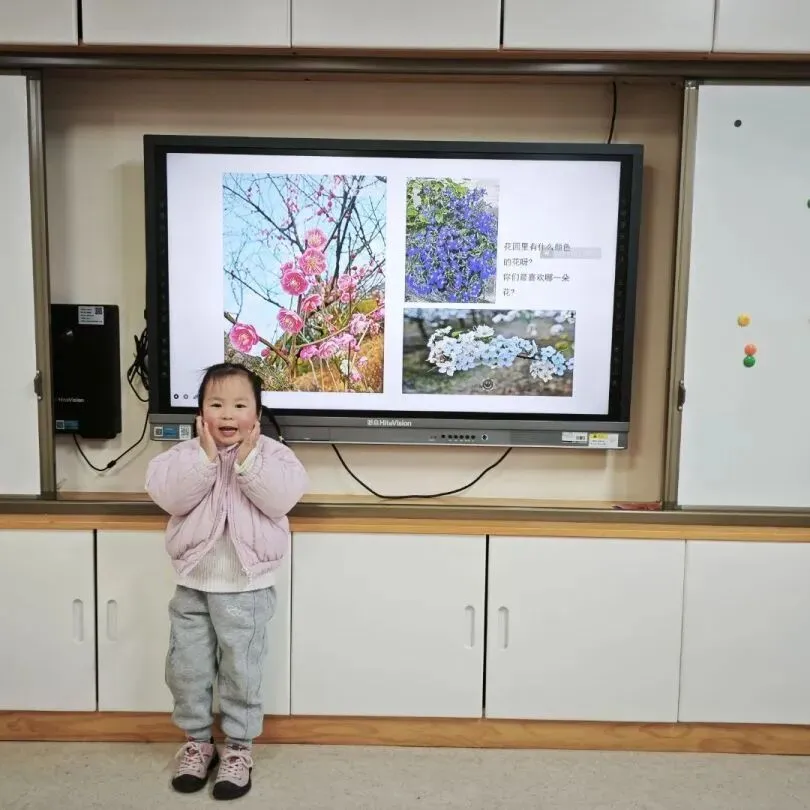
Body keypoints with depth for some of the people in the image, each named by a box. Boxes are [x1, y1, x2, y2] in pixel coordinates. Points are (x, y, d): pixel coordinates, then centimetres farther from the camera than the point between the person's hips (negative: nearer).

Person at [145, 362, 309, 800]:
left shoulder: (271, 453, -6)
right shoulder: (185, 453, -2)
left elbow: (281, 499, -20)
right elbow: (170, 497, -16)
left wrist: (247, 460, -24)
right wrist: (206, 457, -22)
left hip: (246, 588, -2)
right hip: (193, 586, 3)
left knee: (241, 671, 9)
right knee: (186, 669, 14)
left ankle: (239, 748, 27)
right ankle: (197, 741, 34)